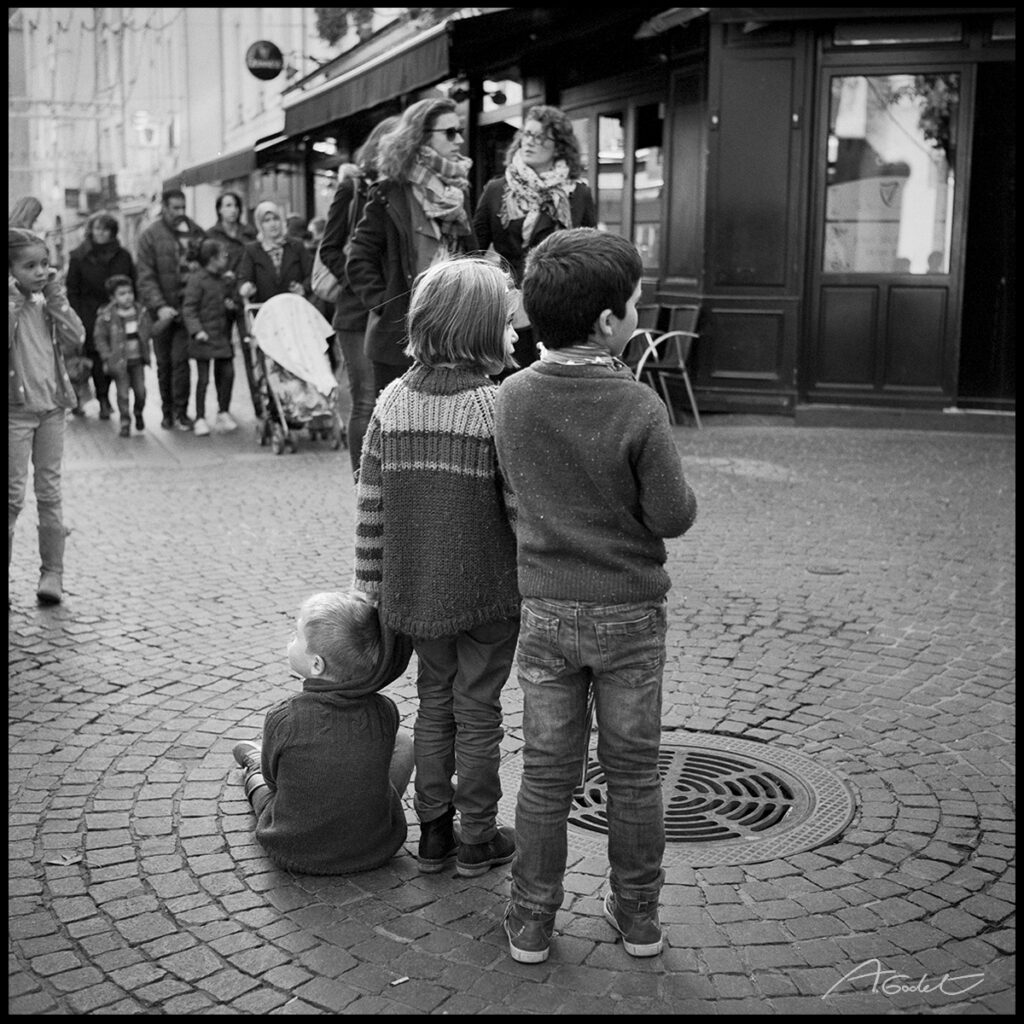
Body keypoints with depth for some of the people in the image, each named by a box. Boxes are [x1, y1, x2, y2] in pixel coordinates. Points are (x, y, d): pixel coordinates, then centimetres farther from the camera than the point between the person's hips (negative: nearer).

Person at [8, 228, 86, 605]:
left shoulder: (48, 302, 7)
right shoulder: (10, 303, -7)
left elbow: (75, 341, -4)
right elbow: (8, 341, -22)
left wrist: (56, 298, -7)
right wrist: (14, 300, -19)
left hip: (51, 407, 4)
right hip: (16, 408, -4)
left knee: (50, 492, 7)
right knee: (14, 495, -3)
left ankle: (52, 572, 12)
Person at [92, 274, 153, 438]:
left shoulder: (141, 311, 0)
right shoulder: (106, 316, -11)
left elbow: (149, 330, 13)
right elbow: (100, 337, -6)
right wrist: (107, 357, -11)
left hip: (138, 359, 3)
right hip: (119, 361, -3)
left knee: (140, 390, 6)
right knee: (122, 393, 0)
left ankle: (138, 413, 34)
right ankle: (125, 421, 15)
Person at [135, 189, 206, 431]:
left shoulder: (195, 232, 7)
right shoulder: (150, 236, -1)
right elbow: (146, 278, -7)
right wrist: (159, 306, -20)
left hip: (187, 308, 1)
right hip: (163, 310, -1)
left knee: (180, 359, -7)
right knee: (164, 363, 8)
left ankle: (180, 412, 1)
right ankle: (167, 411, 19)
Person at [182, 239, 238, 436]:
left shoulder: (224, 280, 13)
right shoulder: (197, 279, -9)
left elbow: (229, 298, 28)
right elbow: (189, 308, -12)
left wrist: (232, 305, 4)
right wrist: (197, 330, -23)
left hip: (222, 336, 7)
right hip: (204, 337, -6)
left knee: (227, 373, 3)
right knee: (203, 378, -2)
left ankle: (223, 413, 17)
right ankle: (200, 419, 6)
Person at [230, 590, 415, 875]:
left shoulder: (283, 719, -22)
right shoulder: (385, 713, -19)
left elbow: (274, 777, -5)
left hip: (294, 853, -1)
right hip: (376, 848, 1)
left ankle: (253, 773, 59)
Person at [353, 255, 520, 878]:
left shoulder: (392, 402, -1)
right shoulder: (500, 406, -15)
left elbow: (370, 506, 1)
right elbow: (522, 508, -15)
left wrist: (370, 586, 10)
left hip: (415, 590, 4)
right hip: (487, 592, -4)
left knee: (434, 703, 19)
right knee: (478, 711, 10)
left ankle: (434, 831, 27)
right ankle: (477, 840, 23)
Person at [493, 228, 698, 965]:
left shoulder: (514, 398, -8)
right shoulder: (638, 409, -20)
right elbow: (674, 516, -13)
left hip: (547, 610, 2)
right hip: (630, 613, -2)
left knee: (547, 773, 14)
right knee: (633, 771, 15)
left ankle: (532, 921, 24)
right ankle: (638, 914, 29)